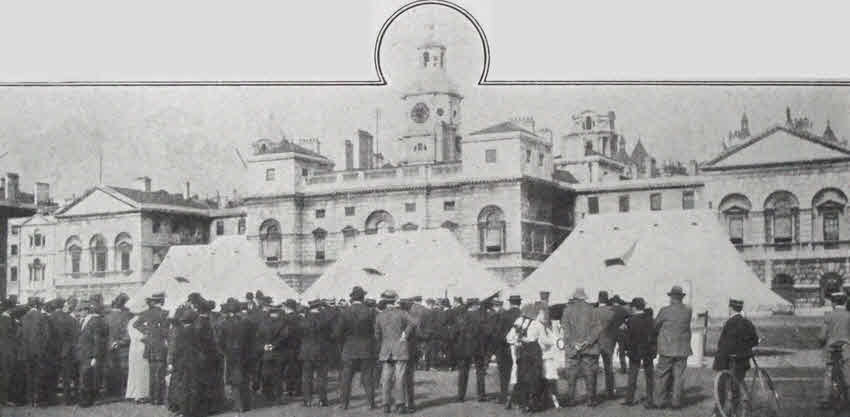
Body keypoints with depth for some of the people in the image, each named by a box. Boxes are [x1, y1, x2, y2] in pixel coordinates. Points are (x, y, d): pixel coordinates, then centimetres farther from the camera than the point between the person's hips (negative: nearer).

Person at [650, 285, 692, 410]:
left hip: (667, 348, -3)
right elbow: (687, 328, 13)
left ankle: (659, 401, 3)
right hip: (683, 349, 3)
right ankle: (676, 402, 8)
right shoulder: (688, 311, 1)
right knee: (678, 375, 6)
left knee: (661, 375, 3)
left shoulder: (665, 311, -9)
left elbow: (656, 326, 3)